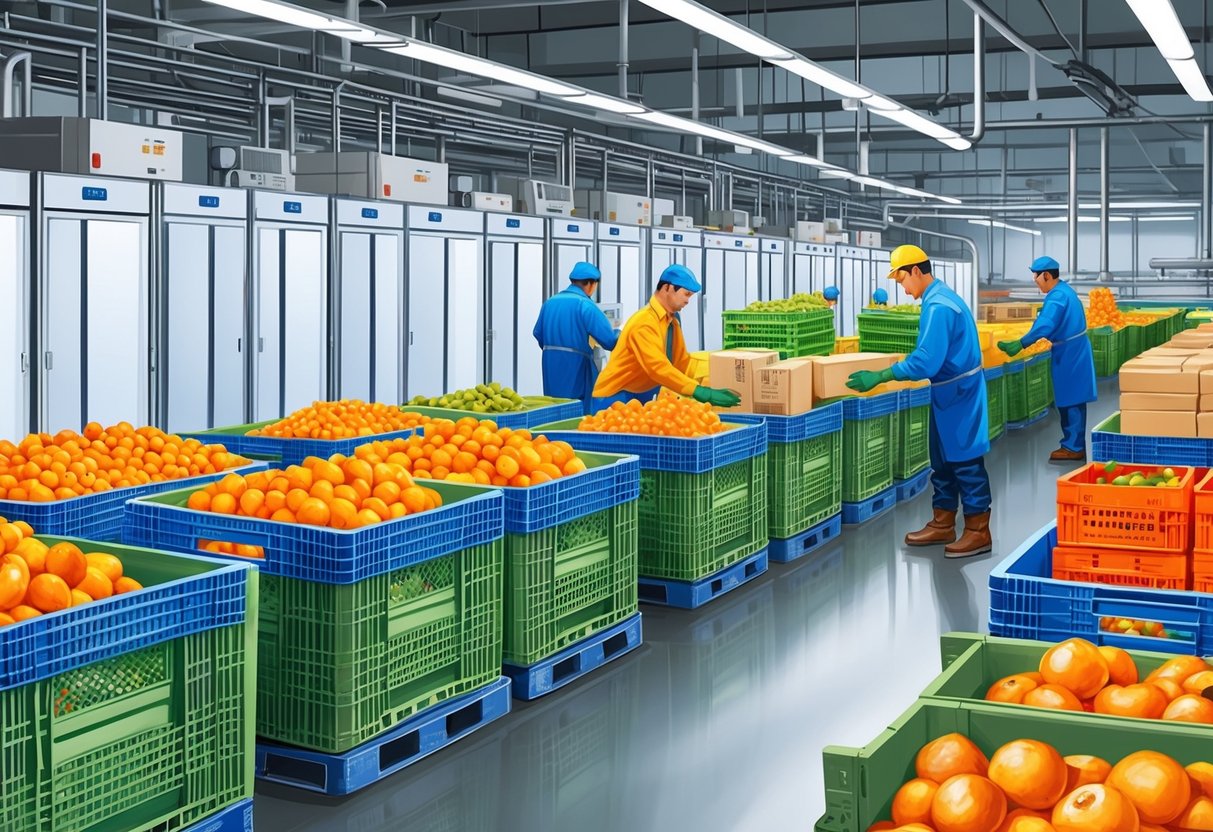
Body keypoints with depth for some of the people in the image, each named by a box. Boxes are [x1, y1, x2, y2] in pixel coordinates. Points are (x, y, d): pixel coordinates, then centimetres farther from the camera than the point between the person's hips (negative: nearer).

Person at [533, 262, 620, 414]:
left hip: (551, 366, 7)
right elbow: (609, 340, -16)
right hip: (576, 366, -7)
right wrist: (619, 334, 6)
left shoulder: (550, 302, 9)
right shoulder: (586, 305, -11)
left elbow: (538, 334, 17)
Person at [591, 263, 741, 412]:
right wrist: (701, 392, -34)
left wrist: (710, 388, -2)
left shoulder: (672, 322, 8)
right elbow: (658, 367, -31)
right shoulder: (644, 323, -21)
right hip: (615, 398, -8)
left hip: (642, 398, 8)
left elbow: (683, 362, 12)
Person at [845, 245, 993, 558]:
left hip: (958, 394, -10)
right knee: (943, 461, 15)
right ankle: (943, 524, 24)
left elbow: (925, 362, -28)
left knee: (965, 461, -3)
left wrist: (878, 377, -24)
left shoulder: (938, 307, -23)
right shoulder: (941, 298, 9)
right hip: (950, 392, 10)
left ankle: (978, 532, 4)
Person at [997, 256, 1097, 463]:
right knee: (1073, 401, 13)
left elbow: (1044, 327, -29)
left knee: (1069, 402, -4)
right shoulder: (1064, 290, 12)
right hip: (1074, 351, 10)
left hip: (1069, 354, -10)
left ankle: (1073, 447, 0)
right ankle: (1076, 445, 18)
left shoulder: (1057, 297, -20)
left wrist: (1020, 344, -27)